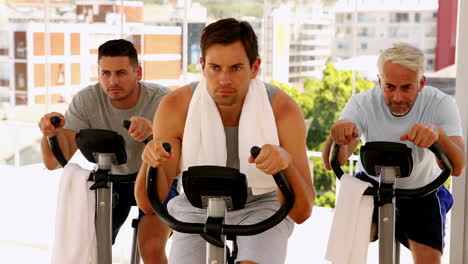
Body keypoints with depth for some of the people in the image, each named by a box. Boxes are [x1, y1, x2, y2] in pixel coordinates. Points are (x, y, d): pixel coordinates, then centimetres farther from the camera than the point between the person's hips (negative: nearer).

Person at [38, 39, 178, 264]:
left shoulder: (162, 99, -23)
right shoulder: (85, 101, -17)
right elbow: (55, 162, -21)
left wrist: (152, 131, -57)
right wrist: (52, 133, -43)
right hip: (111, 180, 2)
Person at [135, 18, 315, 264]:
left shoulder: (283, 109, -20)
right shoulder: (175, 107, -18)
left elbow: (301, 212, -21)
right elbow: (149, 204, -16)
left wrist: (286, 163, -41)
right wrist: (150, 162, -37)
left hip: (261, 208, -1)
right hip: (197, 211, 2)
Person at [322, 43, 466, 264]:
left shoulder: (441, 104, -23)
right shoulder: (362, 104, -22)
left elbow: (457, 168, -34)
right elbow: (333, 163, -32)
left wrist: (438, 134, -56)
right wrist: (338, 135, -56)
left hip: (421, 190, 1)